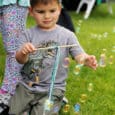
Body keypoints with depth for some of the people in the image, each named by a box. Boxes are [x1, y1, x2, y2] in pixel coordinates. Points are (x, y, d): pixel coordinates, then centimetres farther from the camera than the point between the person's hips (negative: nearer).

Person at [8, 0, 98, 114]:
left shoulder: (67, 35, -3)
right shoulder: (28, 34, 0)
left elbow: (79, 55, -6)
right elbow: (20, 59, -7)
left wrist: (86, 59, -30)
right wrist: (23, 52, -30)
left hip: (52, 89, -2)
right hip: (27, 85, 2)